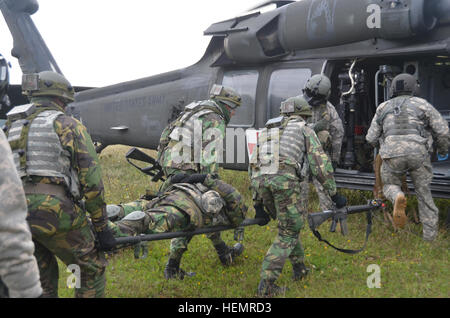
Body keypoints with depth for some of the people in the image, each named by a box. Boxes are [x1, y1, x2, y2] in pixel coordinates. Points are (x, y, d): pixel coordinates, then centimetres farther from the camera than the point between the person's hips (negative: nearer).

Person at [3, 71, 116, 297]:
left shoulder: (11, 128, 19)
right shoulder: (69, 126, 2)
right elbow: (91, 181, -4)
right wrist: (102, 227, -1)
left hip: (16, 216, 6)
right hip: (55, 210, -6)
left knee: (43, 280, 19)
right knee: (92, 270, 10)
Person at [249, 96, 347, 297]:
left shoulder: (266, 132, 34)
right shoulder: (304, 130, 21)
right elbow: (320, 163, 9)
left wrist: (258, 204, 27)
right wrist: (334, 194, 14)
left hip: (260, 180, 6)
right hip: (284, 179, -5)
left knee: (289, 224, 27)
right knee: (288, 233, 5)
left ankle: (299, 268, 35)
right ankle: (266, 284, 0)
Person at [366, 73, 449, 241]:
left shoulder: (383, 107, 18)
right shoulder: (422, 104, 12)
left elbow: (371, 139, 16)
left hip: (392, 156, 1)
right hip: (418, 153, 0)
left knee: (390, 185, 22)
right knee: (424, 192, 15)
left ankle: (398, 197, -14)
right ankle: (430, 234, 17)